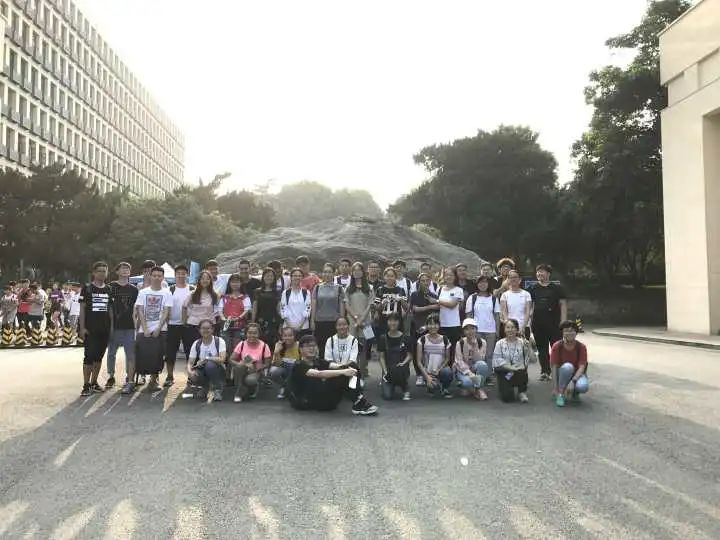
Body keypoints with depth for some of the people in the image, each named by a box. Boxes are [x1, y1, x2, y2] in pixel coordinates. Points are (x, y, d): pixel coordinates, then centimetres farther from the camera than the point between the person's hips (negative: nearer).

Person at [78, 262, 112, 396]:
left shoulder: (109, 289, 10)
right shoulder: (87, 288, -1)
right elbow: (82, 309, -2)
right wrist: (82, 327, -9)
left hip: (105, 329, 4)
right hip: (90, 329, -4)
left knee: (99, 356, 10)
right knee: (89, 356, -5)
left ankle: (94, 383, 20)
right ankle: (86, 385, 0)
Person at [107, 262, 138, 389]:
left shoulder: (133, 289, 9)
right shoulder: (111, 287, 2)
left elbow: (136, 308, 11)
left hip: (129, 326, 1)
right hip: (114, 326, -1)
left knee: (130, 353, 4)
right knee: (111, 352, 6)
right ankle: (111, 377, 17)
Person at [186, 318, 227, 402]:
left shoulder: (219, 341, -12)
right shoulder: (196, 344, -3)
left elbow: (222, 359, -24)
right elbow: (190, 362, -6)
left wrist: (205, 359, -25)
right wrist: (189, 371, -28)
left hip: (218, 372, -2)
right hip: (203, 371, 3)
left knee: (210, 364, -35)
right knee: (193, 378, -30)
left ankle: (217, 390, -12)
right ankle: (205, 387, 7)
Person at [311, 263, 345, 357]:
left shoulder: (338, 288, 4)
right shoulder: (317, 287, 7)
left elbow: (341, 306, 5)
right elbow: (313, 305, 8)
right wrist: (312, 321, 3)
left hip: (334, 321, -1)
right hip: (319, 321, 1)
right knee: (320, 347, 1)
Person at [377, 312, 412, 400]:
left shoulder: (405, 338, 3)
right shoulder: (383, 338, 4)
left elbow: (410, 355, 3)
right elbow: (381, 357, 3)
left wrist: (403, 363, -17)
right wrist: (385, 371, -10)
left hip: (401, 368, -1)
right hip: (388, 368, 1)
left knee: (397, 370, -39)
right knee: (387, 396, -20)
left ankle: (405, 390, -7)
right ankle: (392, 385, 18)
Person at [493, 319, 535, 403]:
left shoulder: (522, 342, -1)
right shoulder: (500, 343, -1)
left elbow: (531, 359, -7)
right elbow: (497, 361, -9)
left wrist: (528, 347, -21)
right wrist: (510, 367, -20)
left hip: (519, 373, 1)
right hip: (504, 373, -1)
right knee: (507, 397, -21)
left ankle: (522, 392, -3)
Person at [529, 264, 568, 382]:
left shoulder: (557, 288, 3)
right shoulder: (533, 289, 10)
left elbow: (563, 305, 0)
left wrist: (563, 322, -9)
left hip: (554, 324, -3)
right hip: (538, 324, 3)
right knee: (542, 350, 9)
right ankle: (545, 372, 17)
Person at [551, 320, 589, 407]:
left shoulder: (581, 347, -12)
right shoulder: (557, 346, -14)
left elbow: (582, 367, -18)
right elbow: (554, 368, -15)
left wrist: (573, 381, -34)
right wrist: (555, 388, -21)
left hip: (577, 374, 0)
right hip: (562, 375, 0)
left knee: (583, 386, -35)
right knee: (567, 366, -36)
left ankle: (575, 392, 3)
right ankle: (560, 394, -19)